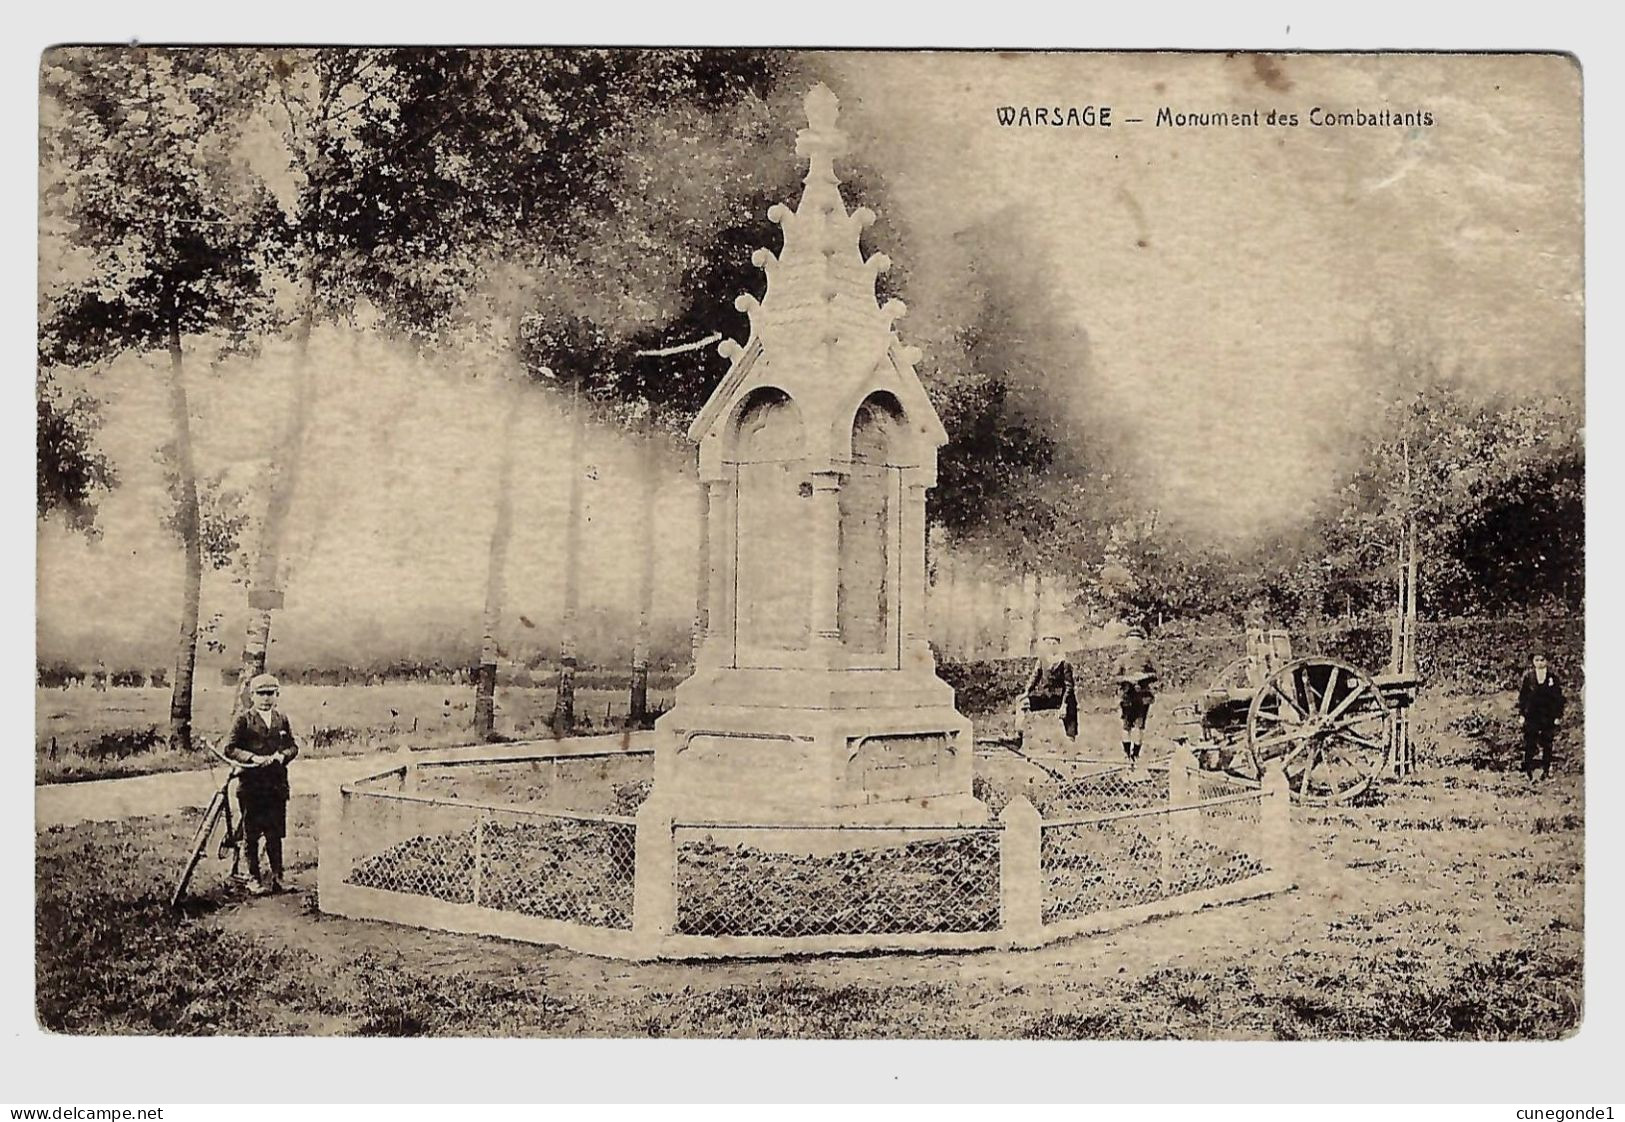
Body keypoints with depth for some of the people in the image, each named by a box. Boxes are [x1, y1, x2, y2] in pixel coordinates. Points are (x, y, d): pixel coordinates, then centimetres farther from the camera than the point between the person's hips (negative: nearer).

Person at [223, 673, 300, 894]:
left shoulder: (282, 719, 10)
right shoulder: (244, 720, -1)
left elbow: (293, 746, 13)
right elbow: (230, 749, -4)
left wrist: (283, 755, -8)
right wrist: (253, 758, -17)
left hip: (277, 784, 3)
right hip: (251, 784, -3)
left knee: (275, 833, 6)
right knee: (251, 834, 4)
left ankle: (277, 876, 15)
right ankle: (254, 878, 12)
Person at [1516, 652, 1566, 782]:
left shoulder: (1553, 676, -2)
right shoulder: (1528, 676, -2)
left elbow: (1558, 697, 2)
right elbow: (1522, 696, 3)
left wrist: (1557, 715, -1)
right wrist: (1521, 714, 0)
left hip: (1548, 716, 0)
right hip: (1531, 715, 0)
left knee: (1547, 743, 8)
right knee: (1529, 742, -1)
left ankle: (1546, 769, 20)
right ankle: (1528, 771, 7)